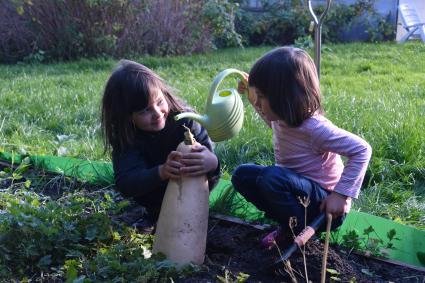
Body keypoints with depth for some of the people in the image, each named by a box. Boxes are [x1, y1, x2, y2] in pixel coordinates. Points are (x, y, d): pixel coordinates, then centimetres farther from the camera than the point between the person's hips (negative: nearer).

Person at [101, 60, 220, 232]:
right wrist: (161, 172, -59)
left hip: (188, 179, 0)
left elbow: (208, 151, -36)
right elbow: (124, 184, -40)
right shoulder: (124, 136, -28)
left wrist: (211, 162, -63)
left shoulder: (183, 116, -31)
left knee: (210, 174, -29)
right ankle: (155, 211, 3)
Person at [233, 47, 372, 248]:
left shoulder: (315, 128, -27)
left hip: (324, 203, -8)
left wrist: (341, 194, -27)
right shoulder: (282, 117, -3)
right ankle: (289, 224, 2)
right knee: (243, 175, -2)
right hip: (296, 189, 8)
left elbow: (362, 150, -24)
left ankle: (300, 232, -9)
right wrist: (252, 94, 11)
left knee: (271, 177, -32)